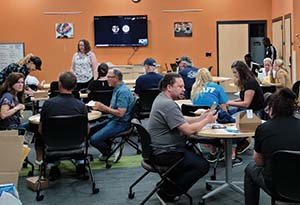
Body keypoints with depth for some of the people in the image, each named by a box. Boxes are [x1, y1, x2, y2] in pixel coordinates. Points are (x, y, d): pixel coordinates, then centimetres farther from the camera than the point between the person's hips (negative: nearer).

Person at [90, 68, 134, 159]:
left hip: (120, 123, -11)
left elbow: (120, 113, -26)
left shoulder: (123, 91, -20)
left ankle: (109, 153, 7)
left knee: (94, 139, -18)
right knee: (90, 130, 11)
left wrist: (103, 107, -19)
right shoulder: (117, 89, 13)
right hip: (112, 120, 11)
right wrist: (99, 107, -1)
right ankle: (108, 148, 18)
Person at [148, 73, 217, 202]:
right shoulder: (168, 105, -23)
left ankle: (166, 183, 20)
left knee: (196, 154, 25)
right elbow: (188, 130, -25)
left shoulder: (162, 99, 11)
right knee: (202, 165, -14)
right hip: (163, 152, -11)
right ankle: (167, 192, -5)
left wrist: (201, 118, 6)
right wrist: (207, 120, -9)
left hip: (162, 147, 11)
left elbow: (181, 120, 18)